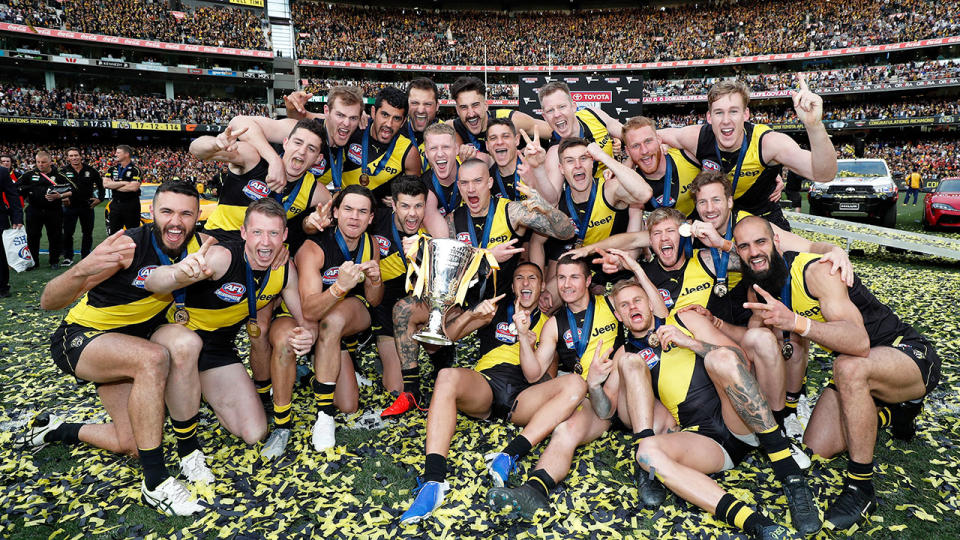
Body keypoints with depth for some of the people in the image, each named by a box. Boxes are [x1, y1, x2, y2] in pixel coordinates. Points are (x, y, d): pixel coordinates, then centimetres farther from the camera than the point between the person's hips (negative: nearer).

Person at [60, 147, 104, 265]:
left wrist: (100, 198, 5)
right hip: (70, 206, -1)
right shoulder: (64, 171, -3)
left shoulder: (90, 170, 2)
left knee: (87, 233, 9)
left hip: (87, 206, 1)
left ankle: (86, 257, 21)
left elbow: (100, 184, 14)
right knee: (67, 233, 1)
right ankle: (68, 257, 14)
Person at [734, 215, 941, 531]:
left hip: (910, 354, -7)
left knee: (849, 366, -40)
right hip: (859, 374, 8)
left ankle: (860, 487, -23)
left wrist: (795, 322, -55)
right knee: (816, 449, -3)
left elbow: (859, 342, -41)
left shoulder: (815, 271, -27)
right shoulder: (757, 290, -4)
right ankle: (888, 408, 24)